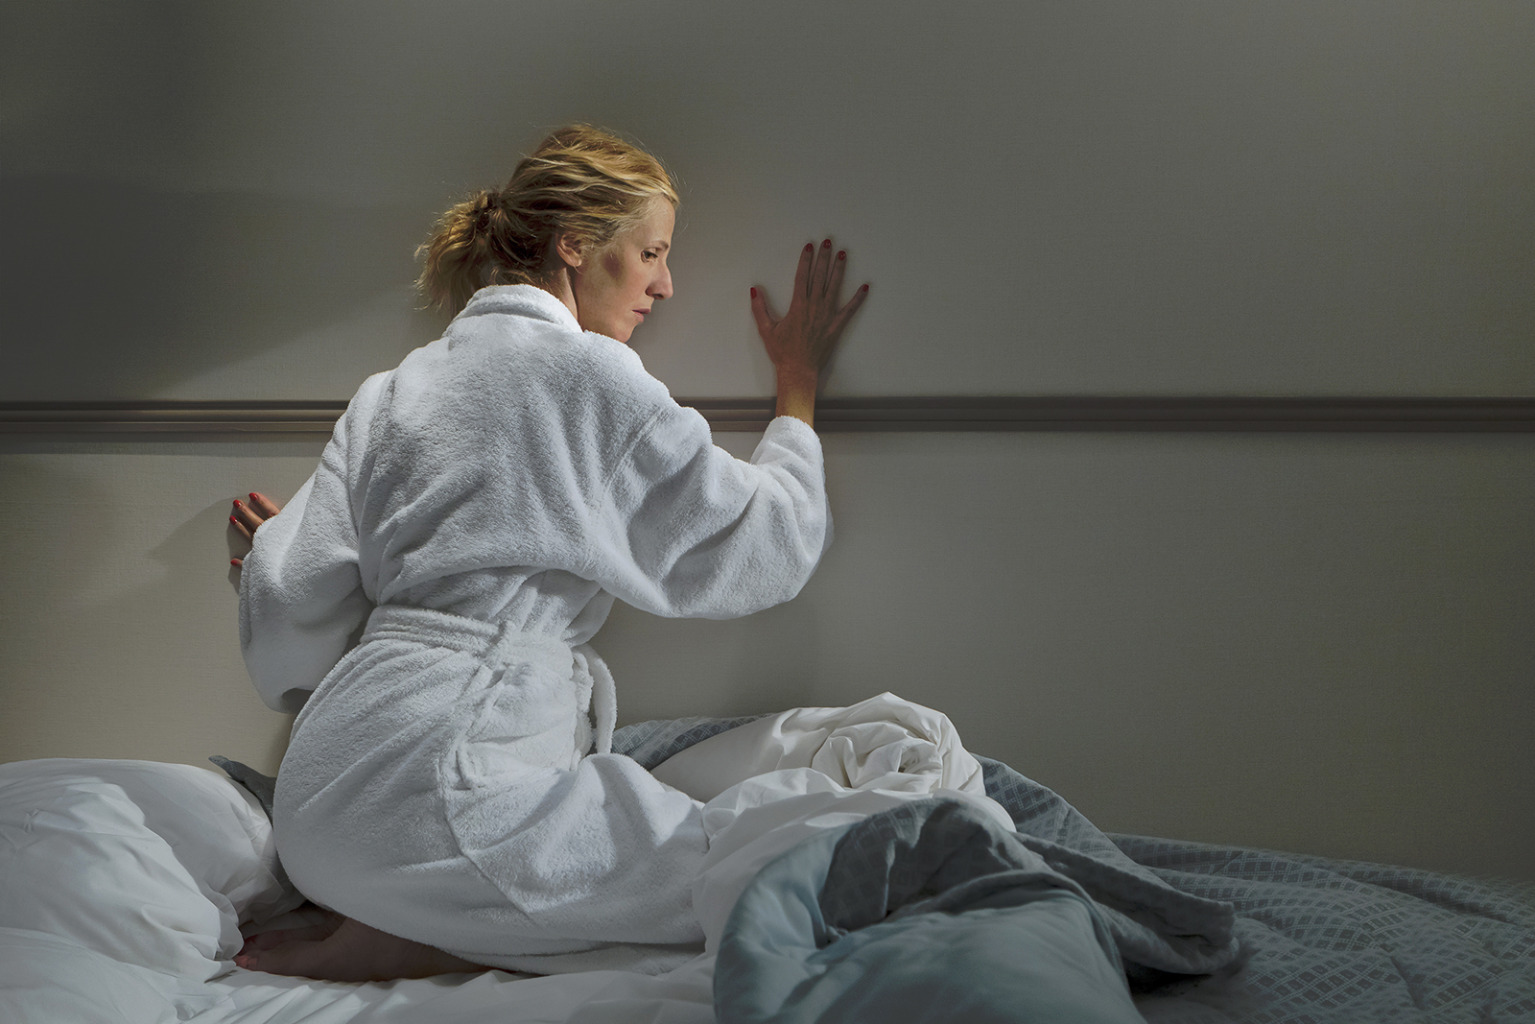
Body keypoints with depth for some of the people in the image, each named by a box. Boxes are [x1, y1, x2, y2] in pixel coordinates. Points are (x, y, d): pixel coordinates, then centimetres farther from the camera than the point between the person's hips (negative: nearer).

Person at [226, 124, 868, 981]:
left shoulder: (394, 391, 17)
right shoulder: (585, 372, -5)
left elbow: (294, 600, 13)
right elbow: (766, 546, 4)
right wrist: (800, 382, 20)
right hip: (436, 777, -9)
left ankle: (387, 913, 2)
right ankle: (406, 943, -8)